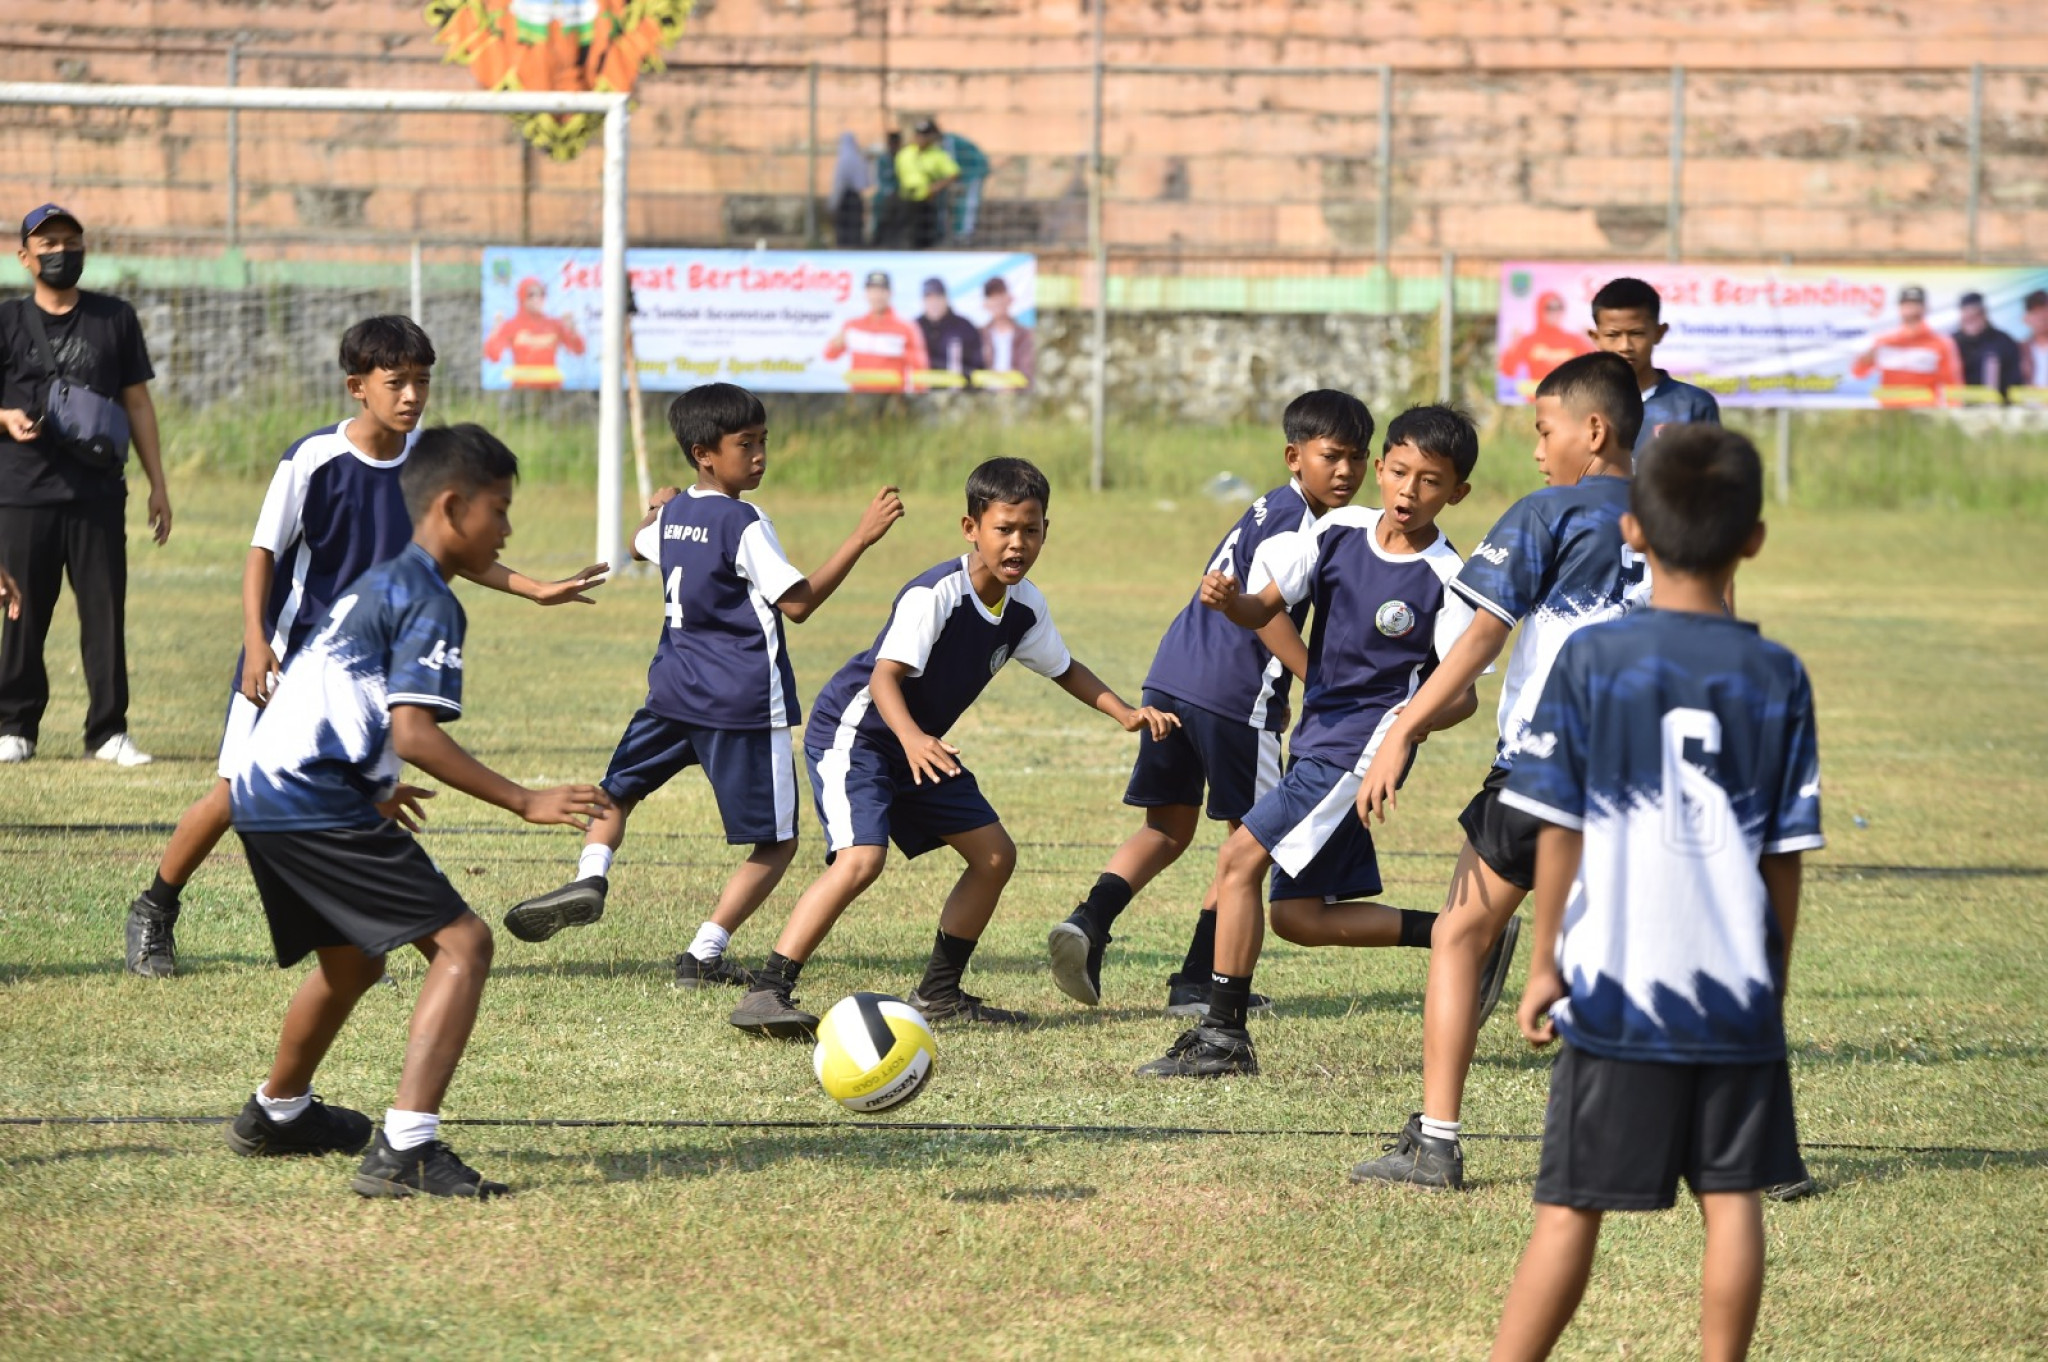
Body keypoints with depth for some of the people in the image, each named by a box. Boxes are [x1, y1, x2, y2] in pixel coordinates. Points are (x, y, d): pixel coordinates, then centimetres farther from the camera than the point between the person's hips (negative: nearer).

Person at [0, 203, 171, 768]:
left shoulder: (115, 318, 11)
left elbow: (137, 403, 12)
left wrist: (157, 484, 8)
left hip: (98, 493, 1)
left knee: (105, 611, -1)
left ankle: (108, 731, 5)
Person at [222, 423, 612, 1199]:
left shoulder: (376, 585, 20)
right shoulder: (429, 604, -11)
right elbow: (413, 732, -22)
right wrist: (525, 802, -22)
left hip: (264, 796, 10)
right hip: (320, 808, -10)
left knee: (352, 962, 31)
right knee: (462, 944, -13)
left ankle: (277, 1114, 52)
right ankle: (405, 1149, -24)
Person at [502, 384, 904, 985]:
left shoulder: (673, 514, 9)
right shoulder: (743, 524, -13)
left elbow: (641, 545, 33)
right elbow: (798, 602, -16)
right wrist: (861, 539, -17)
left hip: (673, 690, 6)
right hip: (745, 706, -6)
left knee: (618, 789, 24)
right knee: (775, 843, 3)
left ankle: (591, 875, -4)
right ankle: (704, 955, -2)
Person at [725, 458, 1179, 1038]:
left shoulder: (1024, 606, -2)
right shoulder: (936, 595, -27)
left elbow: (1063, 668, 15)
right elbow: (884, 675, -36)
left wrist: (1124, 712, 2)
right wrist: (911, 738, -53)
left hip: (923, 743, 9)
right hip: (854, 730, -9)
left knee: (995, 855, 8)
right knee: (861, 858, -27)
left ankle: (939, 993, 20)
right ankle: (766, 993, -27)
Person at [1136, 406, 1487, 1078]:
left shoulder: (1445, 581, -13)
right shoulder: (1340, 531, 2)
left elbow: (1464, 693, -11)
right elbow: (1263, 609, 4)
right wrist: (1229, 599, -19)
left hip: (1363, 747, -7)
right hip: (1315, 741, 7)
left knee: (1240, 856, -16)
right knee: (1299, 916, 9)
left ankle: (1223, 1035, -12)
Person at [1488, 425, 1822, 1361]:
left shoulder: (1590, 660, -4)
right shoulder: (1776, 678, 0)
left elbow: (1557, 830, -3)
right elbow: (1786, 853, 4)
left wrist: (1545, 963, 6)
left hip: (1614, 990, -1)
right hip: (1737, 996, 1)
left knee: (1571, 1210, 1)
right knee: (1733, 1202, 5)